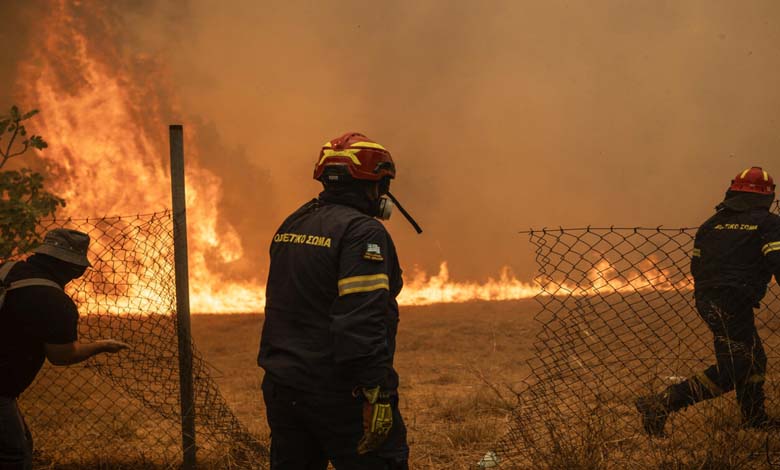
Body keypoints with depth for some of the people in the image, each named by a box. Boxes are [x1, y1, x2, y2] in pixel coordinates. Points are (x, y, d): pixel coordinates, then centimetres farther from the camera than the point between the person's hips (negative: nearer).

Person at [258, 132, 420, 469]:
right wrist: (378, 394, -24)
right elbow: (364, 321, -23)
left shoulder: (291, 226, 13)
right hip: (338, 393, -8)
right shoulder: (362, 232, -15)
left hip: (282, 388, 8)